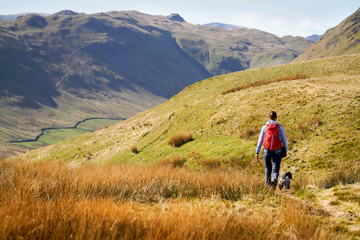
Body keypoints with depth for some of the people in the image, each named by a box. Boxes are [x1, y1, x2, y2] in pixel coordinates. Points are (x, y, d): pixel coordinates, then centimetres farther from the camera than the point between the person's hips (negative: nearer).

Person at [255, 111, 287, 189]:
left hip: (267, 150, 1)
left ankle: (268, 184, 21)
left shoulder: (265, 127, 1)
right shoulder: (279, 127, 0)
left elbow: (260, 140, -2)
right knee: (275, 169, -4)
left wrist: (257, 152, -1)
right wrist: (286, 150, 15)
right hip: (277, 151, -1)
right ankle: (274, 180, -32)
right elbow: (284, 139, 2)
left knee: (268, 169, 18)